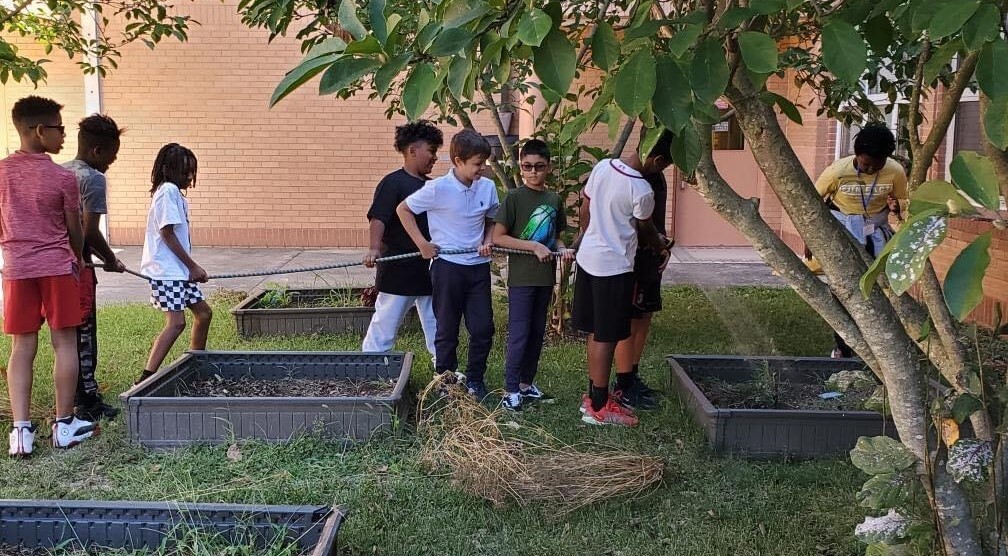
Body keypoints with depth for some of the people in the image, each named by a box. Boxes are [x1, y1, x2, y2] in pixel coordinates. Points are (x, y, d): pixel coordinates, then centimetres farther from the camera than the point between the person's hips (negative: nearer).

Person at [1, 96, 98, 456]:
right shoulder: (63, 178, -9)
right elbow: (75, 231, 0)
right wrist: (78, 261, 19)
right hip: (57, 267, -3)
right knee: (64, 344, 5)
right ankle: (65, 425, 10)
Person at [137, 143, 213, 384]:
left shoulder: (175, 193, 16)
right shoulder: (168, 190, -13)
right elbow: (167, 233, -18)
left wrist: (191, 268, 5)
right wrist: (193, 266, -13)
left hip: (178, 269, 10)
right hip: (167, 270, -10)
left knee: (203, 312, 16)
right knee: (176, 322, -16)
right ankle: (145, 379, -17)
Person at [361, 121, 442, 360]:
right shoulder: (393, 183, -11)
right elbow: (377, 218, -21)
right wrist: (375, 248, -37)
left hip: (430, 269, 7)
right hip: (398, 271, -7)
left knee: (436, 324, 13)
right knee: (385, 325, 1)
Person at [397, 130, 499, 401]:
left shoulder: (488, 187, -1)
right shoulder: (438, 188, -14)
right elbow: (403, 210, -3)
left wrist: (488, 241, -3)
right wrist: (422, 244, -7)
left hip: (479, 266, 4)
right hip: (447, 265, -4)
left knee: (483, 327, 5)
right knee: (447, 328, 8)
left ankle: (474, 379, 22)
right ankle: (445, 379, 22)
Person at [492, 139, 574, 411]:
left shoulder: (554, 199, 8)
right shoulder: (514, 197, -9)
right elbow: (498, 237, -12)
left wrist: (562, 249, -3)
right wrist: (534, 246, -18)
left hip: (545, 277, 6)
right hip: (521, 277, -6)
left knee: (537, 333, 13)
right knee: (519, 334, -3)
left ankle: (526, 383, 25)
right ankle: (510, 390, 6)